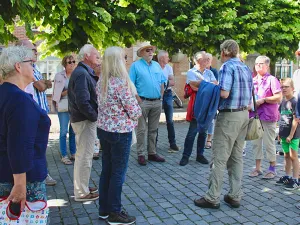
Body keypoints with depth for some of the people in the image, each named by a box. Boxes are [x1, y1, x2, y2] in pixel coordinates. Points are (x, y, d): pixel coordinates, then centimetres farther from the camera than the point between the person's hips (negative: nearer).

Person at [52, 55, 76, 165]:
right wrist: (67, 92, -16)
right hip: (64, 105, -3)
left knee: (73, 130, 10)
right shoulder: (59, 76, -2)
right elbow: (57, 94, -3)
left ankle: (73, 153, 21)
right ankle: (64, 156, 6)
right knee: (64, 131, -2)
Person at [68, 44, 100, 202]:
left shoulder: (84, 72, 14)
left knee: (83, 155, 20)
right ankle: (81, 193, 12)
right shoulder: (82, 73, -19)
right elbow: (82, 102, -26)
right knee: (84, 156, -1)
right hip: (85, 120, -11)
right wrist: (95, 116, -17)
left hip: (83, 119, 11)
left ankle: (82, 187, 34)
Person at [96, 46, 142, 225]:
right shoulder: (121, 82, -19)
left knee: (106, 170, 15)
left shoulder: (101, 81, 6)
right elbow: (134, 110, -15)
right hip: (120, 131, -8)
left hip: (104, 129, 8)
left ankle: (104, 209, 27)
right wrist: (137, 114, 5)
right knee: (118, 172, 3)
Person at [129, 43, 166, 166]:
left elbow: (162, 83, 17)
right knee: (141, 130, -1)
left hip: (157, 102, 5)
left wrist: (161, 97, 7)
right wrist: (138, 99, -13)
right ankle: (141, 155, 7)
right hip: (143, 101, -5)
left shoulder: (157, 65, 14)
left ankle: (152, 153, 21)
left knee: (153, 130, 12)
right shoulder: (135, 65, -2)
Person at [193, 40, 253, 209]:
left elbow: (224, 93, -21)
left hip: (229, 116, -8)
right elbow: (250, 96, 15)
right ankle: (235, 196, 18)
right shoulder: (246, 68, 13)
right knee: (237, 157, 13)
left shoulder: (227, 66, -12)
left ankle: (213, 198, 4)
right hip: (244, 115, 8)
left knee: (220, 158, -3)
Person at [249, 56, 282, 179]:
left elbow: (279, 98, -11)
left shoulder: (272, 79, -5)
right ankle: (258, 168, 21)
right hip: (255, 116, 6)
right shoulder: (253, 80, 13)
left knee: (269, 143, 1)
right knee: (256, 143, 10)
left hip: (268, 117, -6)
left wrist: (263, 100, -15)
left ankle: (272, 168, 16)